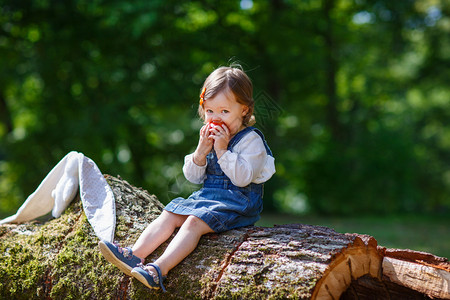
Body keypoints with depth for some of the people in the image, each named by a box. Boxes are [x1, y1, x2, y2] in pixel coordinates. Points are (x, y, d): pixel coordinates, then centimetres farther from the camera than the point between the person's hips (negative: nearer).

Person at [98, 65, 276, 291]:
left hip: (238, 203, -8)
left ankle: (160, 268, -42)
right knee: (169, 215, -10)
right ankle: (136, 254, -23)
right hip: (207, 195, 8)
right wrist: (201, 151, -8)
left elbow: (242, 178, -21)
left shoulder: (251, 140, -9)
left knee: (194, 222, -29)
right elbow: (192, 177, 10)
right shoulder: (210, 138, 12)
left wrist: (222, 150, -23)